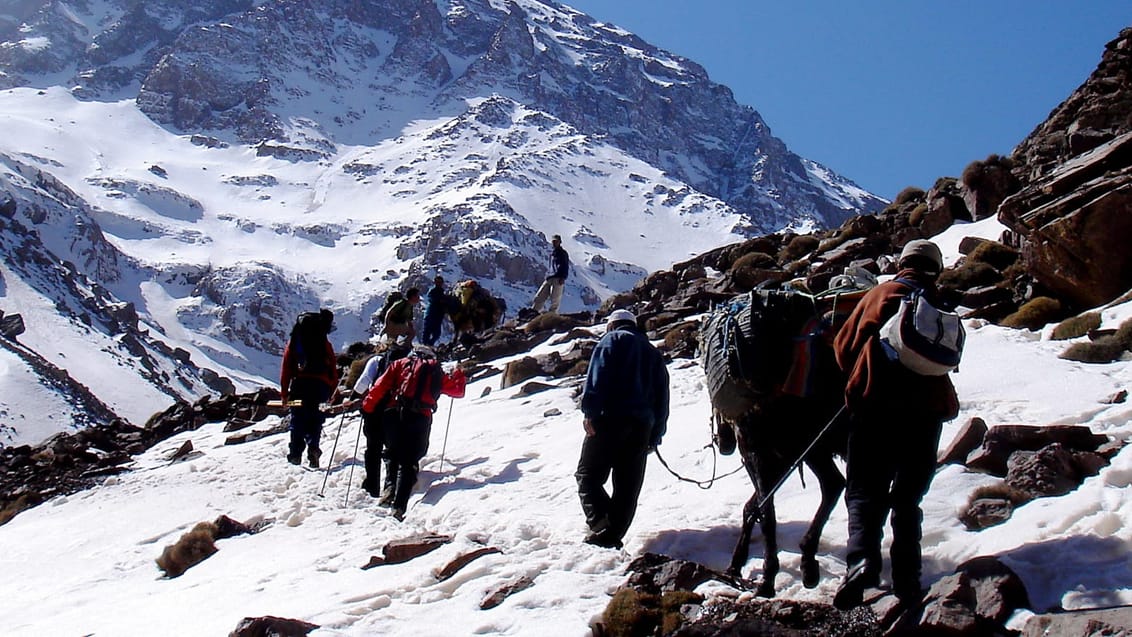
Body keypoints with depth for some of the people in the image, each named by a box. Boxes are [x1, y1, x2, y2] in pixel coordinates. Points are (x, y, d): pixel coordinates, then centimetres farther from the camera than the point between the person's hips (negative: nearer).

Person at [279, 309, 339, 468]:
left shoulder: (293, 342, 10)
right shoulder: (325, 343, 9)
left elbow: (286, 368, 6)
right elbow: (333, 369, 6)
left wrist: (284, 392, 8)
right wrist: (333, 390, 11)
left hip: (299, 385, 0)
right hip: (321, 386, 0)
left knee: (298, 421, 6)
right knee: (316, 419, 5)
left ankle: (295, 453, 1)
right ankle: (313, 447, -16)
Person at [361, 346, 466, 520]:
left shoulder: (400, 364, 21)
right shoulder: (437, 373, 23)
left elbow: (381, 385, 9)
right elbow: (458, 390, 30)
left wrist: (367, 405, 11)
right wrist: (458, 376, 49)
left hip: (394, 413, 1)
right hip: (420, 417, 0)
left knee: (394, 454, 20)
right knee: (409, 462, -2)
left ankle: (390, 486, 0)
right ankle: (399, 505, -16)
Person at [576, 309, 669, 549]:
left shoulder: (612, 340, 9)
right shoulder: (653, 353, 27)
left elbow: (597, 374, -9)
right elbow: (662, 397, 21)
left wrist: (590, 411, -14)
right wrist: (655, 436, 19)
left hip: (610, 419, -5)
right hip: (642, 427, 5)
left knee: (588, 475, -2)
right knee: (627, 486, 5)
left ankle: (602, 525, -21)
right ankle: (612, 537, 0)